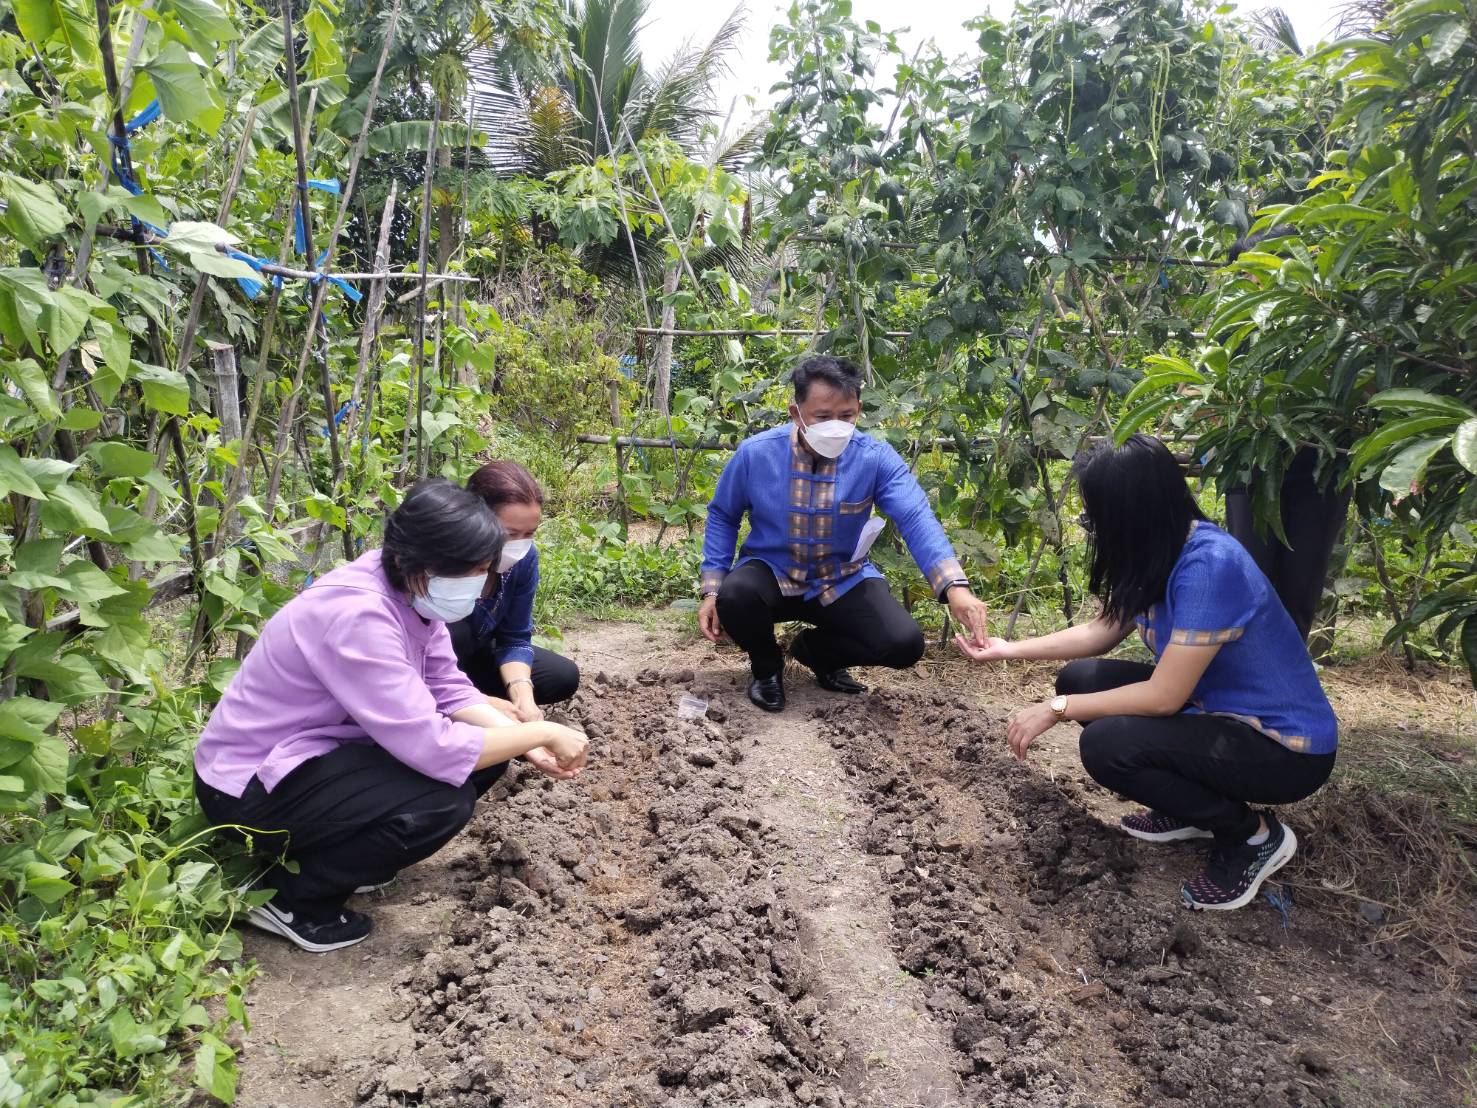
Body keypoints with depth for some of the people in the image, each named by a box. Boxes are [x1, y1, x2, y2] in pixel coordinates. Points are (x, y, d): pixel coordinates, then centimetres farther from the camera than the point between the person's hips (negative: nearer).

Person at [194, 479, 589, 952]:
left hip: (322, 747, 9)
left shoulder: (412, 592, -6)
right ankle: (287, 895, -4)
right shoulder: (357, 614, -32)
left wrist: (528, 745, -15)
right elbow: (431, 746, -35)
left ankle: (338, 847, 13)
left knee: (482, 745, 1)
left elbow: (451, 691, -1)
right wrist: (541, 732, -24)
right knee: (443, 802, -26)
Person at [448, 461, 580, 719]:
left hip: (471, 655, 6)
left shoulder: (524, 558, -18)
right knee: (455, 631, -35)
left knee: (564, 676, -4)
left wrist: (522, 695, -29)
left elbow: (515, 638, -10)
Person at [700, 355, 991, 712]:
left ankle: (815, 650, 13)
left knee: (904, 644, -19)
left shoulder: (876, 458, -16)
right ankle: (766, 666, 2)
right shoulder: (755, 453, -14)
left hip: (843, 582, 1)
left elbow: (916, 519, -27)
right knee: (733, 596, -34)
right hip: (772, 575, -1)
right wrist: (712, 590, -8)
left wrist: (954, 586, -45)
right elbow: (722, 516, 1)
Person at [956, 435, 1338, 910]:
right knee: (1079, 679, 0)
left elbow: (1163, 696, -27)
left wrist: (1057, 709, -19)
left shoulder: (1210, 564, -29)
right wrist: (1009, 649, 13)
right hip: (1217, 708, 9)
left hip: (1285, 746, -9)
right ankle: (1194, 807, 14)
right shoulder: (1160, 550, -2)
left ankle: (1254, 835, -2)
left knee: (1107, 744, -26)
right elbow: (1100, 632, 12)